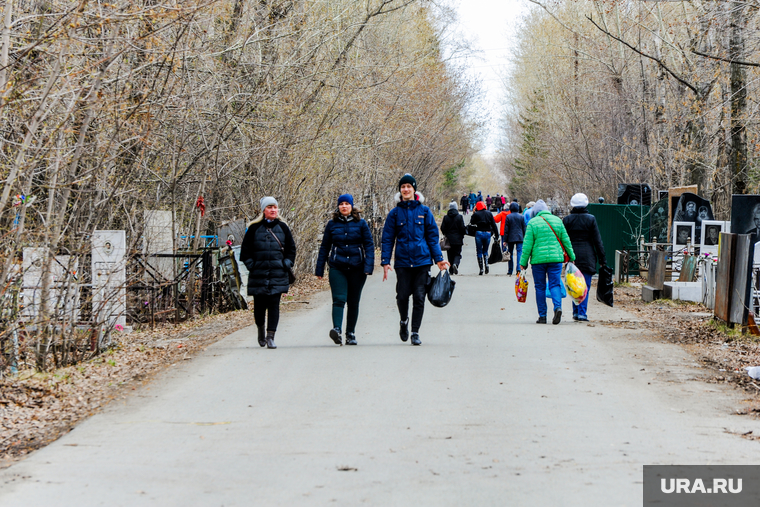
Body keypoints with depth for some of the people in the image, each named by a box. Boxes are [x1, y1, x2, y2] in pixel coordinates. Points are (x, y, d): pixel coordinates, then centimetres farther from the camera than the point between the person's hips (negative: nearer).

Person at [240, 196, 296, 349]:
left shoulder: (283, 228, 8)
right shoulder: (254, 228, 3)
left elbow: (291, 249, 14)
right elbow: (245, 249, 7)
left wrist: (286, 264, 3)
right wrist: (251, 265, -2)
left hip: (277, 274, 1)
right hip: (258, 274, 0)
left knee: (274, 305, -7)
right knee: (259, 305, 5)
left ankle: (270, 336, -8)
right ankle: (260, 330, 30)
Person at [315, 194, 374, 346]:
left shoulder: (361, 223, 4)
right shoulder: (332, 224, 7)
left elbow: (369, 245, 3)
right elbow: (324, 247, 12)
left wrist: (368, 266, -9)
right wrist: (319, 269, 9)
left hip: (357, 268, 1)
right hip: (337, 268, -1)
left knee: (353, 302, 7)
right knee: (339, 299, -16)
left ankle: (351, 334, 16)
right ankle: (336, 329, -30)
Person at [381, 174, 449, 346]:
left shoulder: (424, 211, 7)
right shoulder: (395, 213, 6)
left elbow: (432, 236, 8)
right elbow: (387, 239, 6)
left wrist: (439, 258, 2)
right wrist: (385, 261, -2)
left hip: (422, 260, 0)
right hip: (402, 261, 0)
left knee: (419, 297, -3)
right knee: (402, 296, -3)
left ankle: (415, 332, 5)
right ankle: (404, 321, 27)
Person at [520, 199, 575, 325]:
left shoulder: (533, 223, -2)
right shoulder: (557, 220, 7)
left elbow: (527, 245, -4)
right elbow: (566, 240, 10)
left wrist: (523, 262, 1)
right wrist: (571, 257, 19)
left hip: (538, 259, -2)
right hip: (556, 258, 2)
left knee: (540, 287, 7)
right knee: (555, 284, 4)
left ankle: (542, 316, 9)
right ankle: (557, 307, -21)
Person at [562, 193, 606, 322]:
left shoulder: (567, 220, 1)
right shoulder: (591, 219, -3)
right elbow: (597, 240, -2)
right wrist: (602, 258, 3)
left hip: (572, 256, 2)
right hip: (587, 257, -2)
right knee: (585, 286, 0)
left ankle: (575, 312, 14)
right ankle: (582, 313, -6)